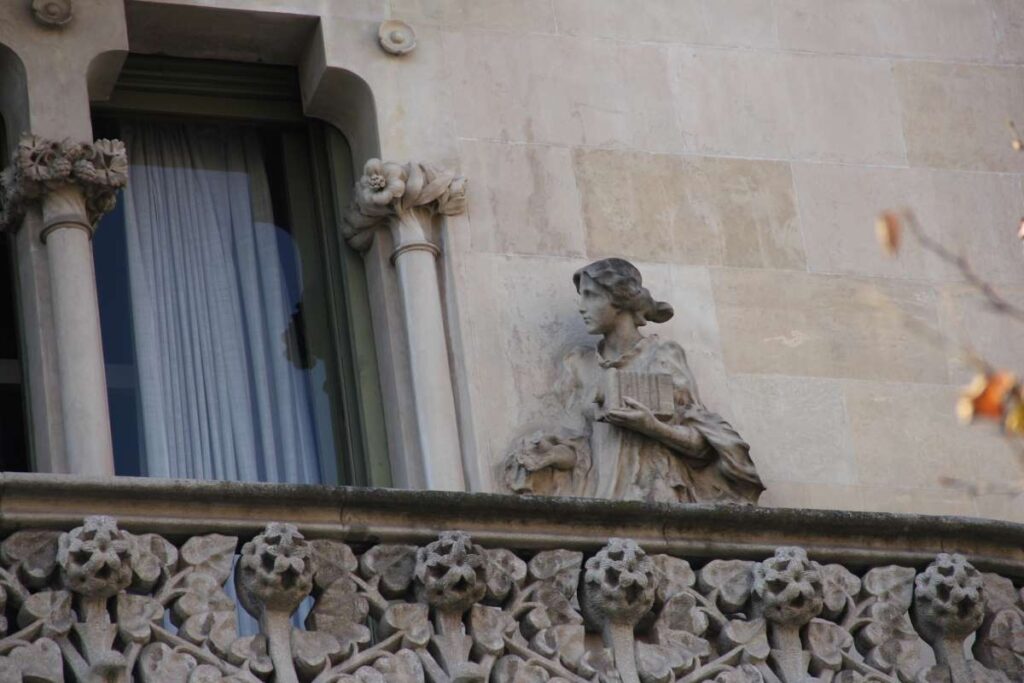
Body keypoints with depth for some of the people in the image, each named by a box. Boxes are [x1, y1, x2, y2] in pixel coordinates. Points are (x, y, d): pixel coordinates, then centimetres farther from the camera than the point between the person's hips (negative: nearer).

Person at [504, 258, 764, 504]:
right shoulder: (580, 364, 17)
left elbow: (701, 443, 2)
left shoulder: (663, 357, 6)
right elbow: (574, 438, 10)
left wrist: (652, 427, -14)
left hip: (655, 498, -3)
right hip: (598, 495, 3)